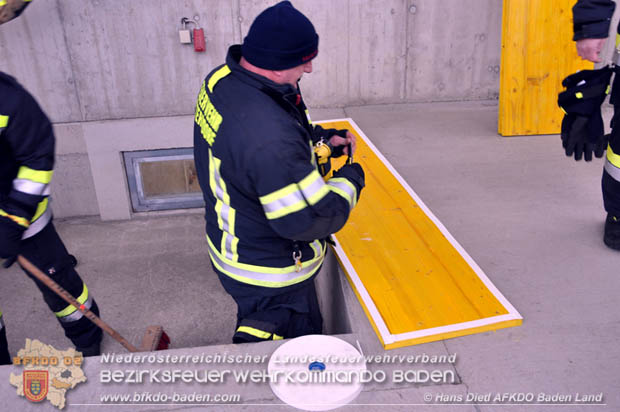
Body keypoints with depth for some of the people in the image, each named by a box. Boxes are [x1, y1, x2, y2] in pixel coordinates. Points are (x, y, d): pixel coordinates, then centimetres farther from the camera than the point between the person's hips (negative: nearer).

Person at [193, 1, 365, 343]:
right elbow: (310, 219, -33)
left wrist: (319, 138, 2)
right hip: (270, 278, -10)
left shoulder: (222, 80, -8)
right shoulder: (270, 138, -40)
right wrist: (349, 181, -15)